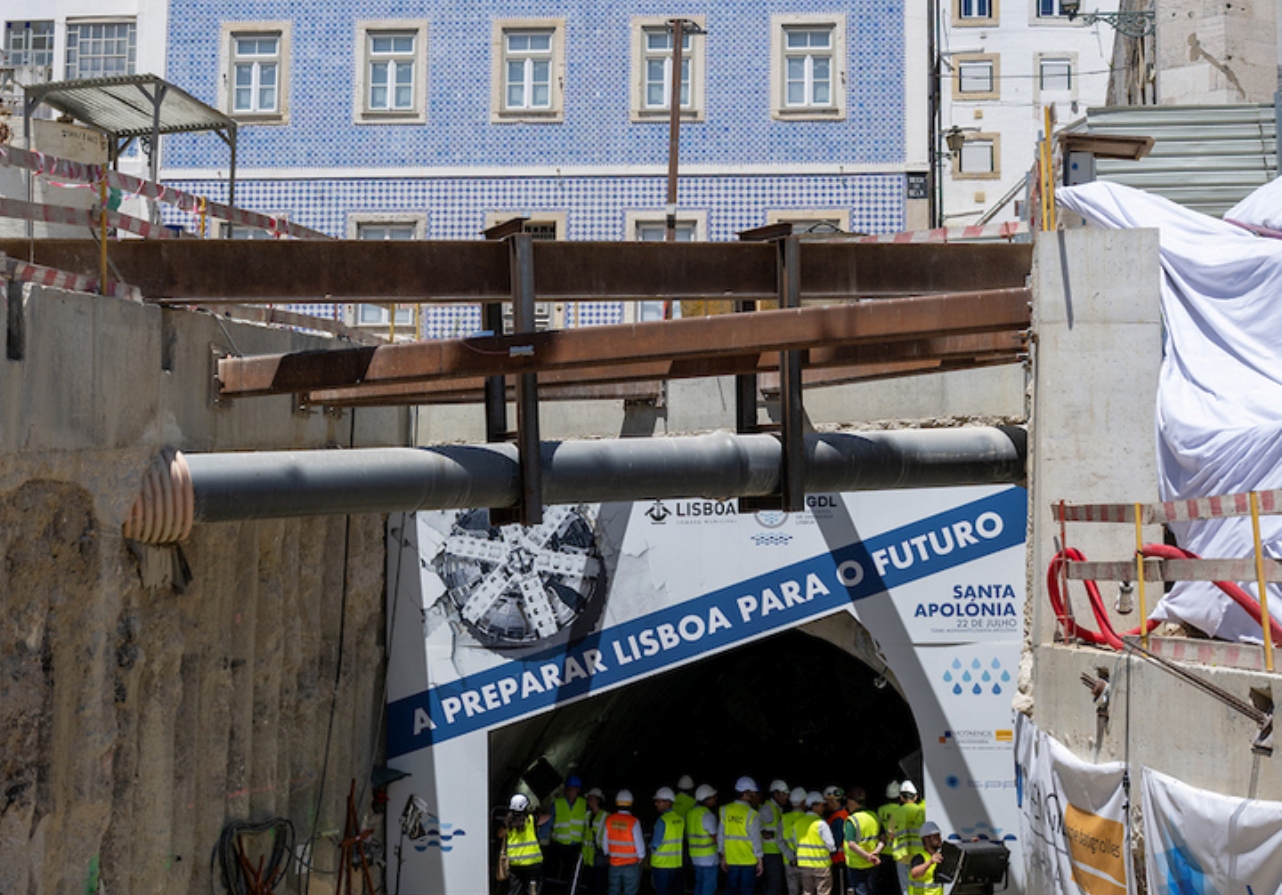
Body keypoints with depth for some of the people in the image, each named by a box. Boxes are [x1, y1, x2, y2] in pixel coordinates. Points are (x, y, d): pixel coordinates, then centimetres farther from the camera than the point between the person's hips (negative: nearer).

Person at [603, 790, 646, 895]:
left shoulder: (609, 820, -7)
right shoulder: (633, 822, -19)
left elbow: (605, 842, 2)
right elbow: (639, 842, -12)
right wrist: (641, 856, 7)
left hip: (614, 863, 4)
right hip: (631, 863, -4)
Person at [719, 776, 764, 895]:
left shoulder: (725, 810, -2)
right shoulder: (752, 814, -14)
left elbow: (720, 835, 4)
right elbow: (756, 840, -12)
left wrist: (723, 856, 14)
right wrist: (759, 861, -2)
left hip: (731, 860, 4)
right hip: (749, 861, -4)